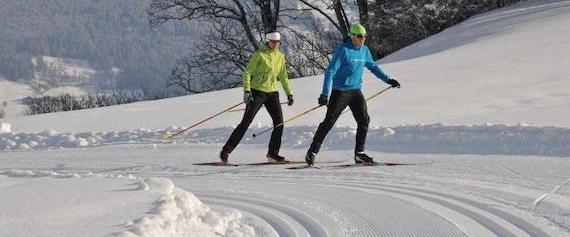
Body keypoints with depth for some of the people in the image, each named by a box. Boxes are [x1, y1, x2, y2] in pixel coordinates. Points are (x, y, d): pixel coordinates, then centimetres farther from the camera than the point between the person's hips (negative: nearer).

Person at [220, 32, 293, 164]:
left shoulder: (280, 57, 9)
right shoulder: (260, 55, -9)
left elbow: (283, 77, 20)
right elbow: (247, 73, -9)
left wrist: (289, 93, 16)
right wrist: (247, 90, -19)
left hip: (272, 93, 6)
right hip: (257, 92, -6)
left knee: (279, 122, -4)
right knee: (246, 123, -8)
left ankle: (273, 154, 7)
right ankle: (226, 151, -3)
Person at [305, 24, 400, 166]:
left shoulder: (364, 50, 6)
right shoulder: (343, 50, -15)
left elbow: (373, 67, 23)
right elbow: (330, 72, -18)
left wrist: (388, 80, 21)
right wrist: (325, 94, -26)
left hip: (356, 91, 6)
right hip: (340, 92, -6)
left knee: (364, 120, -2)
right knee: (329, 122, -5)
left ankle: (359, 154, 7)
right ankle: (312, 153, 1)